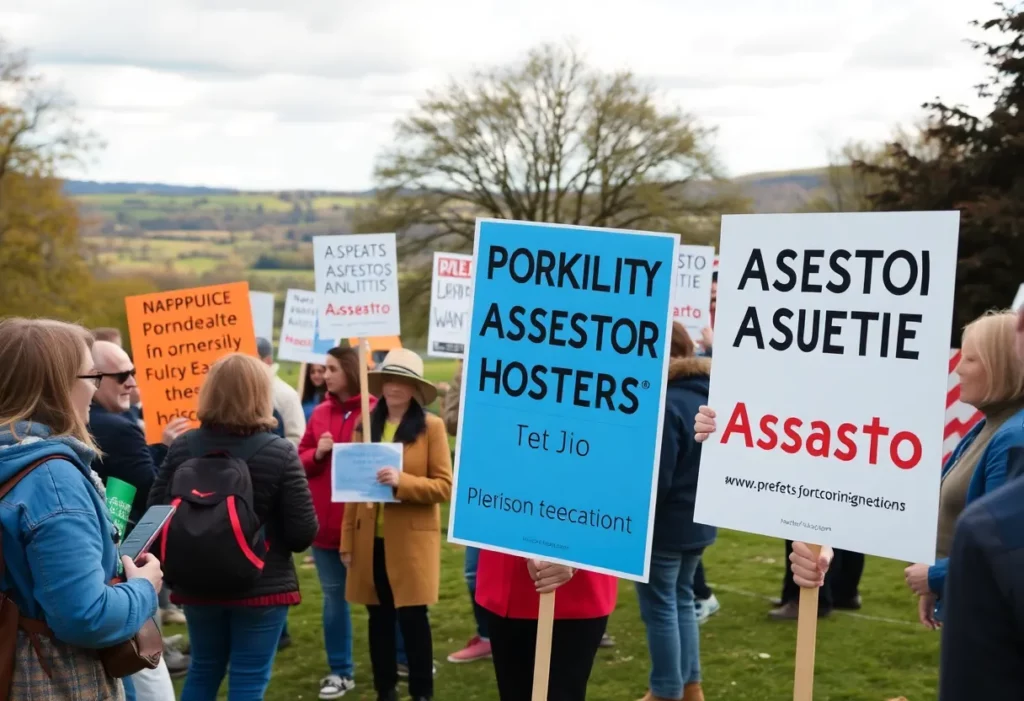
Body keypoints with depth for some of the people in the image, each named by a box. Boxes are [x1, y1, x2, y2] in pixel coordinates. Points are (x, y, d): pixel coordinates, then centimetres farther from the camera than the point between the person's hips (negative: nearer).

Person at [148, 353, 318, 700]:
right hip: (263, 586, -4)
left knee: (203, 670, 20)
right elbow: (304, 532, -15)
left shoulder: (182, 447, -5)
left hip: (197, 584, 4)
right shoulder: (279, 453, -14)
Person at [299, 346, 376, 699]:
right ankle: (339, 671, 19)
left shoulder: (375, 411, -9)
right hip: (325, 520, 5)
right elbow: (299, 460, 11)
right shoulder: (320, 413, 8)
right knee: (333, 595, 11)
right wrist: (317, 454, -9)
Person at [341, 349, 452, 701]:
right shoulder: (366, 425, 8)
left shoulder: (431, 426, -5)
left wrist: (402, 481, -23)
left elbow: (444, 486, -8)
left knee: (412, 617, -1)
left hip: (411, 540, -4)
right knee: (379, 618, 10)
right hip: (371, 540, 4)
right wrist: (347, 541, 5)